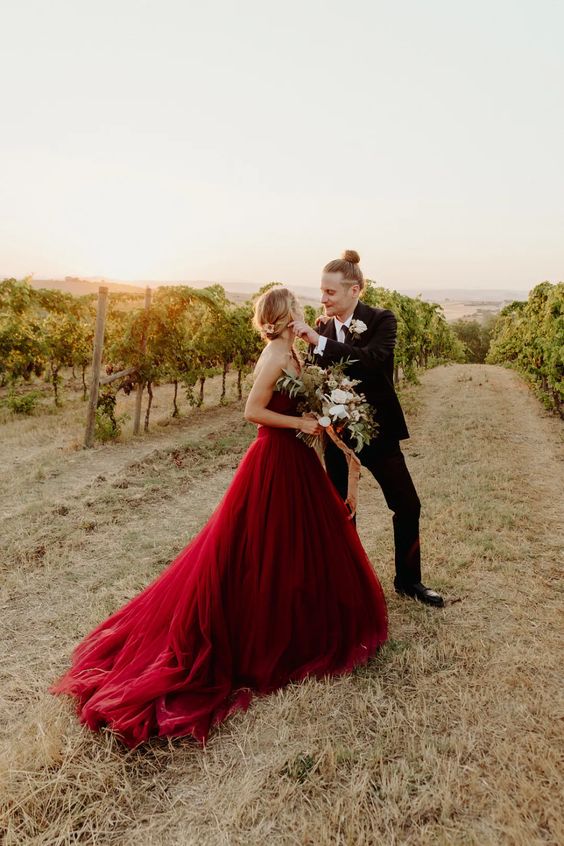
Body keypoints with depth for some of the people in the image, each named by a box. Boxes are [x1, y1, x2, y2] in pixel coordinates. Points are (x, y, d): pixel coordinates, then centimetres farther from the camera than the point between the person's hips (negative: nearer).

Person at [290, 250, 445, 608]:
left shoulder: (382, 320, -9)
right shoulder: (322, 328, 0)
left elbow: (373, 359, -30)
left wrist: (319, 341, -33)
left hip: (377, 428, -2)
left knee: (407, 505, 4)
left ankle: (408, 579, 25)